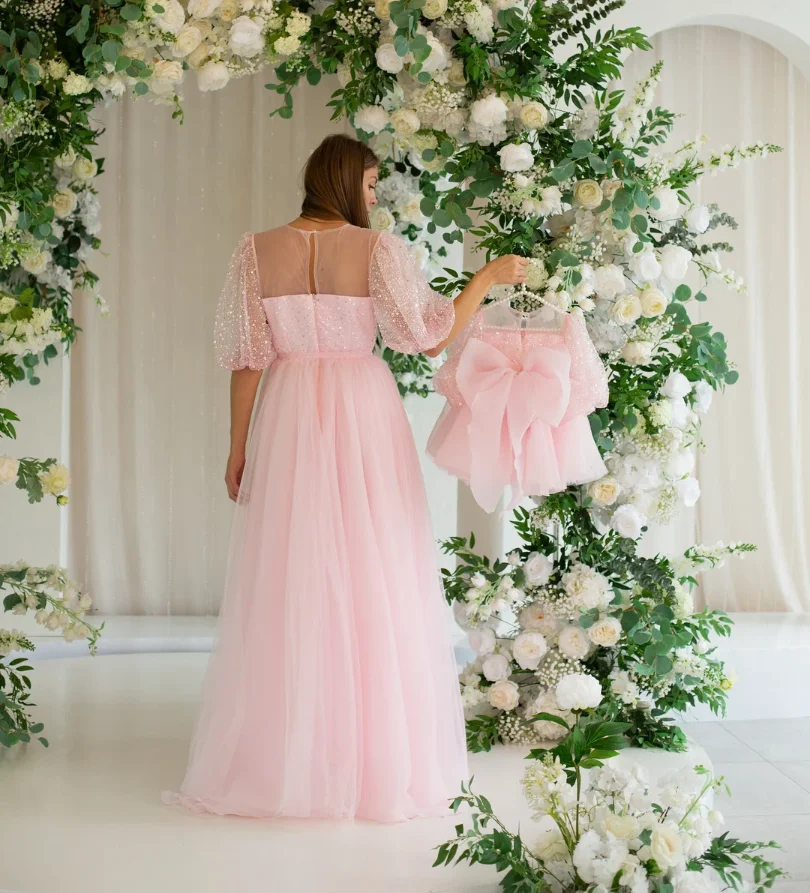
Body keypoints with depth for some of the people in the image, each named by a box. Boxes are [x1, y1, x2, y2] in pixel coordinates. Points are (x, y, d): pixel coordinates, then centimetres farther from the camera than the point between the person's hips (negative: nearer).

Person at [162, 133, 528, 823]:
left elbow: (246, 357, 2)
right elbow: (429, 337, -8)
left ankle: (277, 758, 15)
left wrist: (238, 447, 9)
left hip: (289, 417, 2)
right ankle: (381, 757, 12)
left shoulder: (258, 250, 2)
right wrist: (489, 277, 4)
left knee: (289, 584, 7)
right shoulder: (378, 248, -5)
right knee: (372, 580, 4)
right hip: (364, 412, -2)